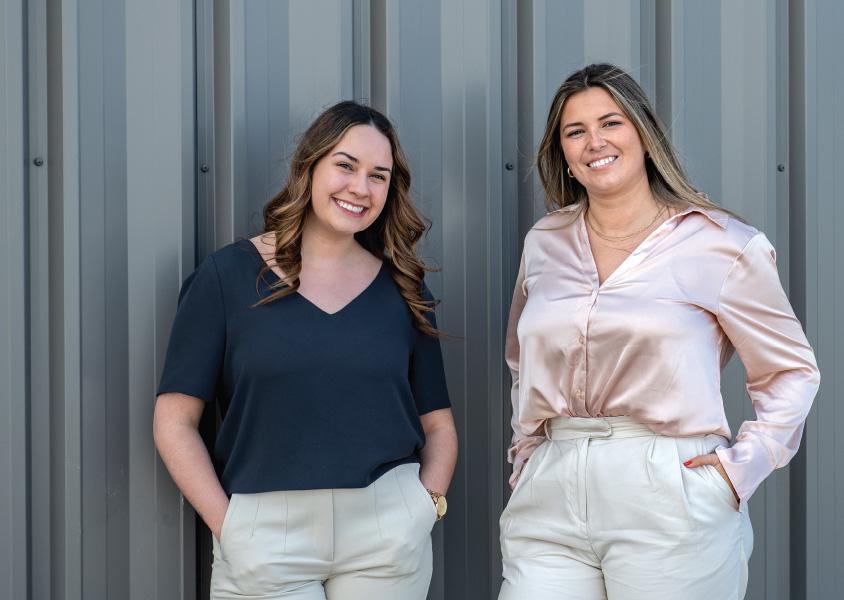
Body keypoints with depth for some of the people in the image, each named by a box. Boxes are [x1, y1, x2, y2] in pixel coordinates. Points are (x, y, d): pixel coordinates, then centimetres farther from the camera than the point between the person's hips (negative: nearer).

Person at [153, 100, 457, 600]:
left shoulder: (401, 287, 9)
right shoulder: (230, 273, 1)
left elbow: (438, 426, 12)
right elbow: (175, 419, -3)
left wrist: (426, 505, -3)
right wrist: (227, 526, -10)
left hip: (388, 539, 2)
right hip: (263, 535, -2)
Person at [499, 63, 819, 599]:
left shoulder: (719, 243, -1)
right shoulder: (545, 243, 11)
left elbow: (792, 371, 3)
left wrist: (741, 466, -7)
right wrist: (526, 457, 14)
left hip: (670, 501, -3)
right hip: (550, 500, 4)